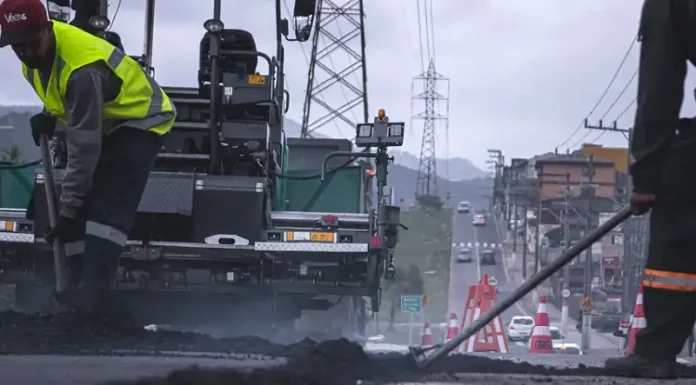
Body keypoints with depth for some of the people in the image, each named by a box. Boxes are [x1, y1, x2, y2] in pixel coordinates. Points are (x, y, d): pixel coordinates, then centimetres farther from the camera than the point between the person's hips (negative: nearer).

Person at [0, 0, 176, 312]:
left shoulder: (82, 70, -38)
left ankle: (93, 288, -35)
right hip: (103, 123, 10)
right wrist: (49, 115, 0)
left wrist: (69, 210, -33)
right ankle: (84, 285, 3)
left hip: (140, 120, -10)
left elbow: (84, 151, -35)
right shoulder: (37, 51, -10)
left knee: (109, 204, -26)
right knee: (83, 203, 2)